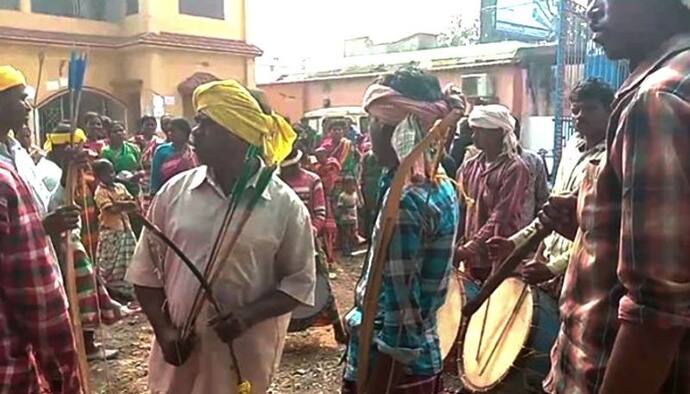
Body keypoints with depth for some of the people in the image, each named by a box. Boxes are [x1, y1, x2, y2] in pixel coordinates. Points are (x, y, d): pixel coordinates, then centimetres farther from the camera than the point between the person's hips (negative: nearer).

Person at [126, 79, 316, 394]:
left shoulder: (285, 205, -7)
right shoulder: (174, 191, 0)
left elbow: (300, 282, -3)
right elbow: (146, 270, 6)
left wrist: (250, 314, -17)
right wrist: (164, 331, -4)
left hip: (245, 356, -2)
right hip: (179, 351, 3)